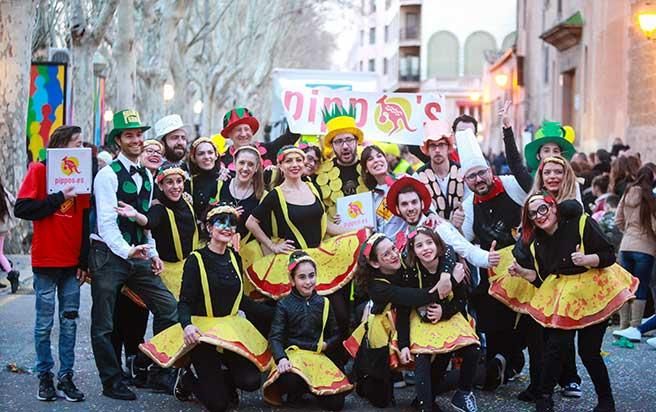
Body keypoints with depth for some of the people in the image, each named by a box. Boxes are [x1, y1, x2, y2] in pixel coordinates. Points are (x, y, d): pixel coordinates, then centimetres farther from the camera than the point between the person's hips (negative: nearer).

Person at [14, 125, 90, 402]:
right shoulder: (39, 170, -3)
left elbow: (86, 221, 9)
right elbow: (21, 209, -12)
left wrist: (84, 261, 7)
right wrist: (58, 199, -15)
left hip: (72, 263, 4)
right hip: (45, 262, -4)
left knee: (69, 321, 4)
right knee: (44, 323, 2)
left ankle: (66, 378, 10)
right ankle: (45, 377, 13)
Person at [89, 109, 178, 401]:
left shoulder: (147, 176, 14)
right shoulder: (108, 175, -10)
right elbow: (107, 222, -16)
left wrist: (152, 253, 10)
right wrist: (127, 251, -26)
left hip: (138, 255, 6)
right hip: (109, 254, -6)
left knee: (168, 307, -4)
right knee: (103, 324, 1)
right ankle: (112, 383, 12)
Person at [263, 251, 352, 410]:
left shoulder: (323, 303, 13)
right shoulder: (284, 305, 3)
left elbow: (335, 335, 18)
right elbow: (275, 337, -5)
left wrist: (326, 345, -5)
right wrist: (281, 358, -25)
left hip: (318, 356, 4)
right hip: (293, 354, -3)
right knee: (290, 380, -40)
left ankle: (311, 388, 16)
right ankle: (296, 391, -2)